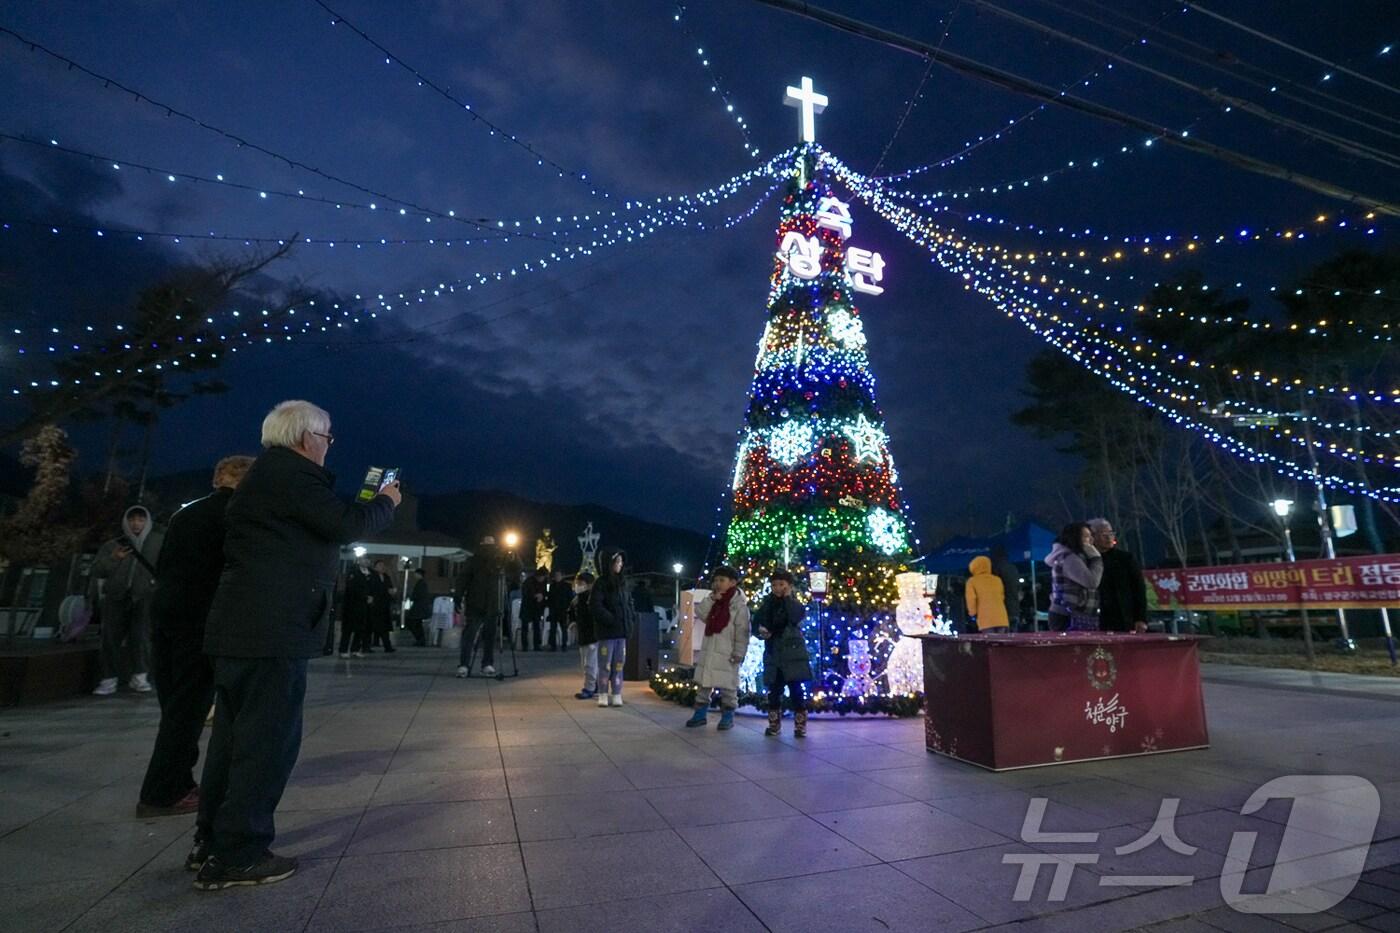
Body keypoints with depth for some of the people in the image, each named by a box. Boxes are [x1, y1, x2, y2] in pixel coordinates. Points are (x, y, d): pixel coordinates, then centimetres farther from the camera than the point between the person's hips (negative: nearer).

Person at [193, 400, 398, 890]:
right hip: (270, 628, -11)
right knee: (268, 738, -3)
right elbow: (345, 525, -18)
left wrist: (363, 504, 21)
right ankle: (237, 854, 4)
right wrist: (386, 502, -1)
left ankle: (213, 842, 27)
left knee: (236, 734, 17)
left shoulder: (268, 472, 20)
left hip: (243, 625, 11)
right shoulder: (292, 472, -13)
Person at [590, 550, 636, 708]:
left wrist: (632, 618, 4)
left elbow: (629, 603, 19)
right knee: (605, 665, 0)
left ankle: (616, 695, 13)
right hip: (606, 631, -5)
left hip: (622, 631, 5)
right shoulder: (601, 583, -8)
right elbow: (595, 606, -14)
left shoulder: (622, 582, 12)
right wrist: (611, 620, -18)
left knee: (619, 665, 7)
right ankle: (603, 695, 11)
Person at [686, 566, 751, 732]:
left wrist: (738, 654, -15)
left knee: (727, 687, 4)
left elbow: (742, 632, -12)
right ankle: (700, 714, 23)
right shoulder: (713, 601, 9)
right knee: (703, 683, 13)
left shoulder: (739, 605, -11)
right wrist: (711, 598, -11)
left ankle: (727, 717, 17)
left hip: (726, 654, -6)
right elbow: (699, 613, -3)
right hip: (708, 651, 6)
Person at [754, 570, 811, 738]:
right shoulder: (767, 605, 8)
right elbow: (756, 624, 10)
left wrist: (788, 597, -14)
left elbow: (796, 617, -20)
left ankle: (800, 726, 7)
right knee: (774, 691, 8)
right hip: (773, 655, 3)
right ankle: (774, 725, 21)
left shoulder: (794, 603, 1)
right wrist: (760, 631, -12)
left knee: (796, 690, -2)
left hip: (793, 654, -3)